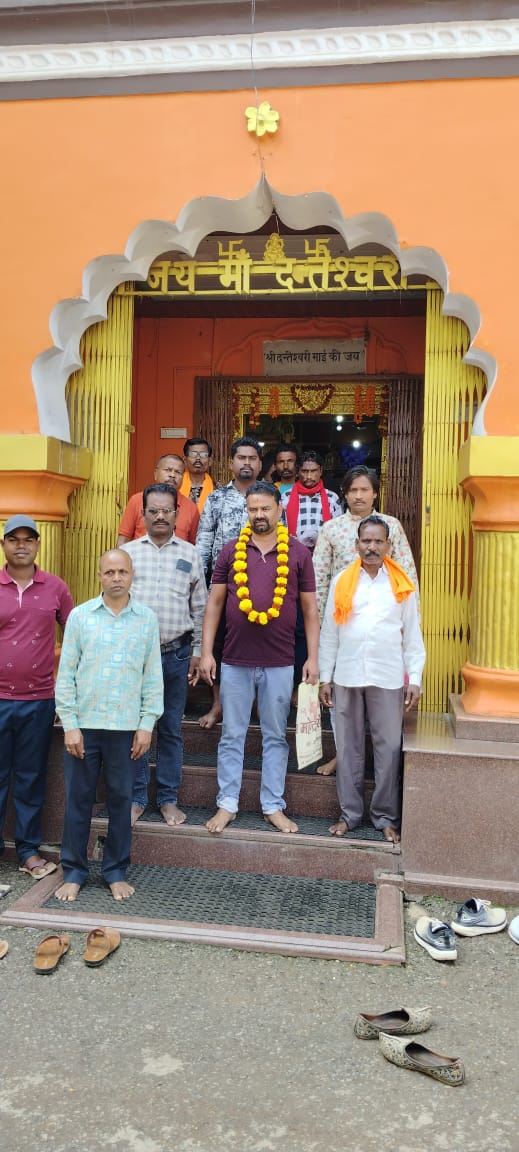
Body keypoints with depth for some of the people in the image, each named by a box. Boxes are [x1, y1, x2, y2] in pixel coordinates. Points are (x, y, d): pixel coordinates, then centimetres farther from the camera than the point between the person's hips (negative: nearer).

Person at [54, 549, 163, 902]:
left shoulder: (147, 619, 2)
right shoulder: (80, 616, 0)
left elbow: (153, 676, 4)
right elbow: (66, 674, 0)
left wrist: (147, 724, -1)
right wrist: (69, 724, -5)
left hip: (127, 727, 0)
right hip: (83, 725, 0)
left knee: (121, 800, 9)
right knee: (78, 800, 8)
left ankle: (116, 871, 24)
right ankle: (74, 871, 23)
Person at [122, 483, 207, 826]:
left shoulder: (190, 554, 5)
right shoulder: (128, 552, 5)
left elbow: (199, 607, 7)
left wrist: (198, 651, 4)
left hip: (176, 654, 0)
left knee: (172, 729, 9)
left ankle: (169, 799, 21)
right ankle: (136, 797, 19)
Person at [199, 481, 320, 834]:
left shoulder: (298, 553, 1)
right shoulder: (231, 551, 2)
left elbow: (310, 608, 3)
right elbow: (214, 603, 5)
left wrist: (313, 657, -2)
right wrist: (206, 652, -1)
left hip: (280, 663, 0)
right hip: (235, 661, 1)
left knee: (276, 736, 11)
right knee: (232, 736, 10)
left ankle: (273, 806, 22)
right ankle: (227, 804, 22)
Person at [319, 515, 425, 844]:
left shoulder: (402, 585, 3)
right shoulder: (341, 582, 4)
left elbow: (413, 635, 4)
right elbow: (329, 633, 5)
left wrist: (415, 678, -2)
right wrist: (325, 677, 3)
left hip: (388, 678, -1)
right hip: (347, 677, 1)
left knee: (389, 748, 4)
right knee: (349, 747, 9)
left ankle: (386, 816, 17)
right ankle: (350, 813, 21)